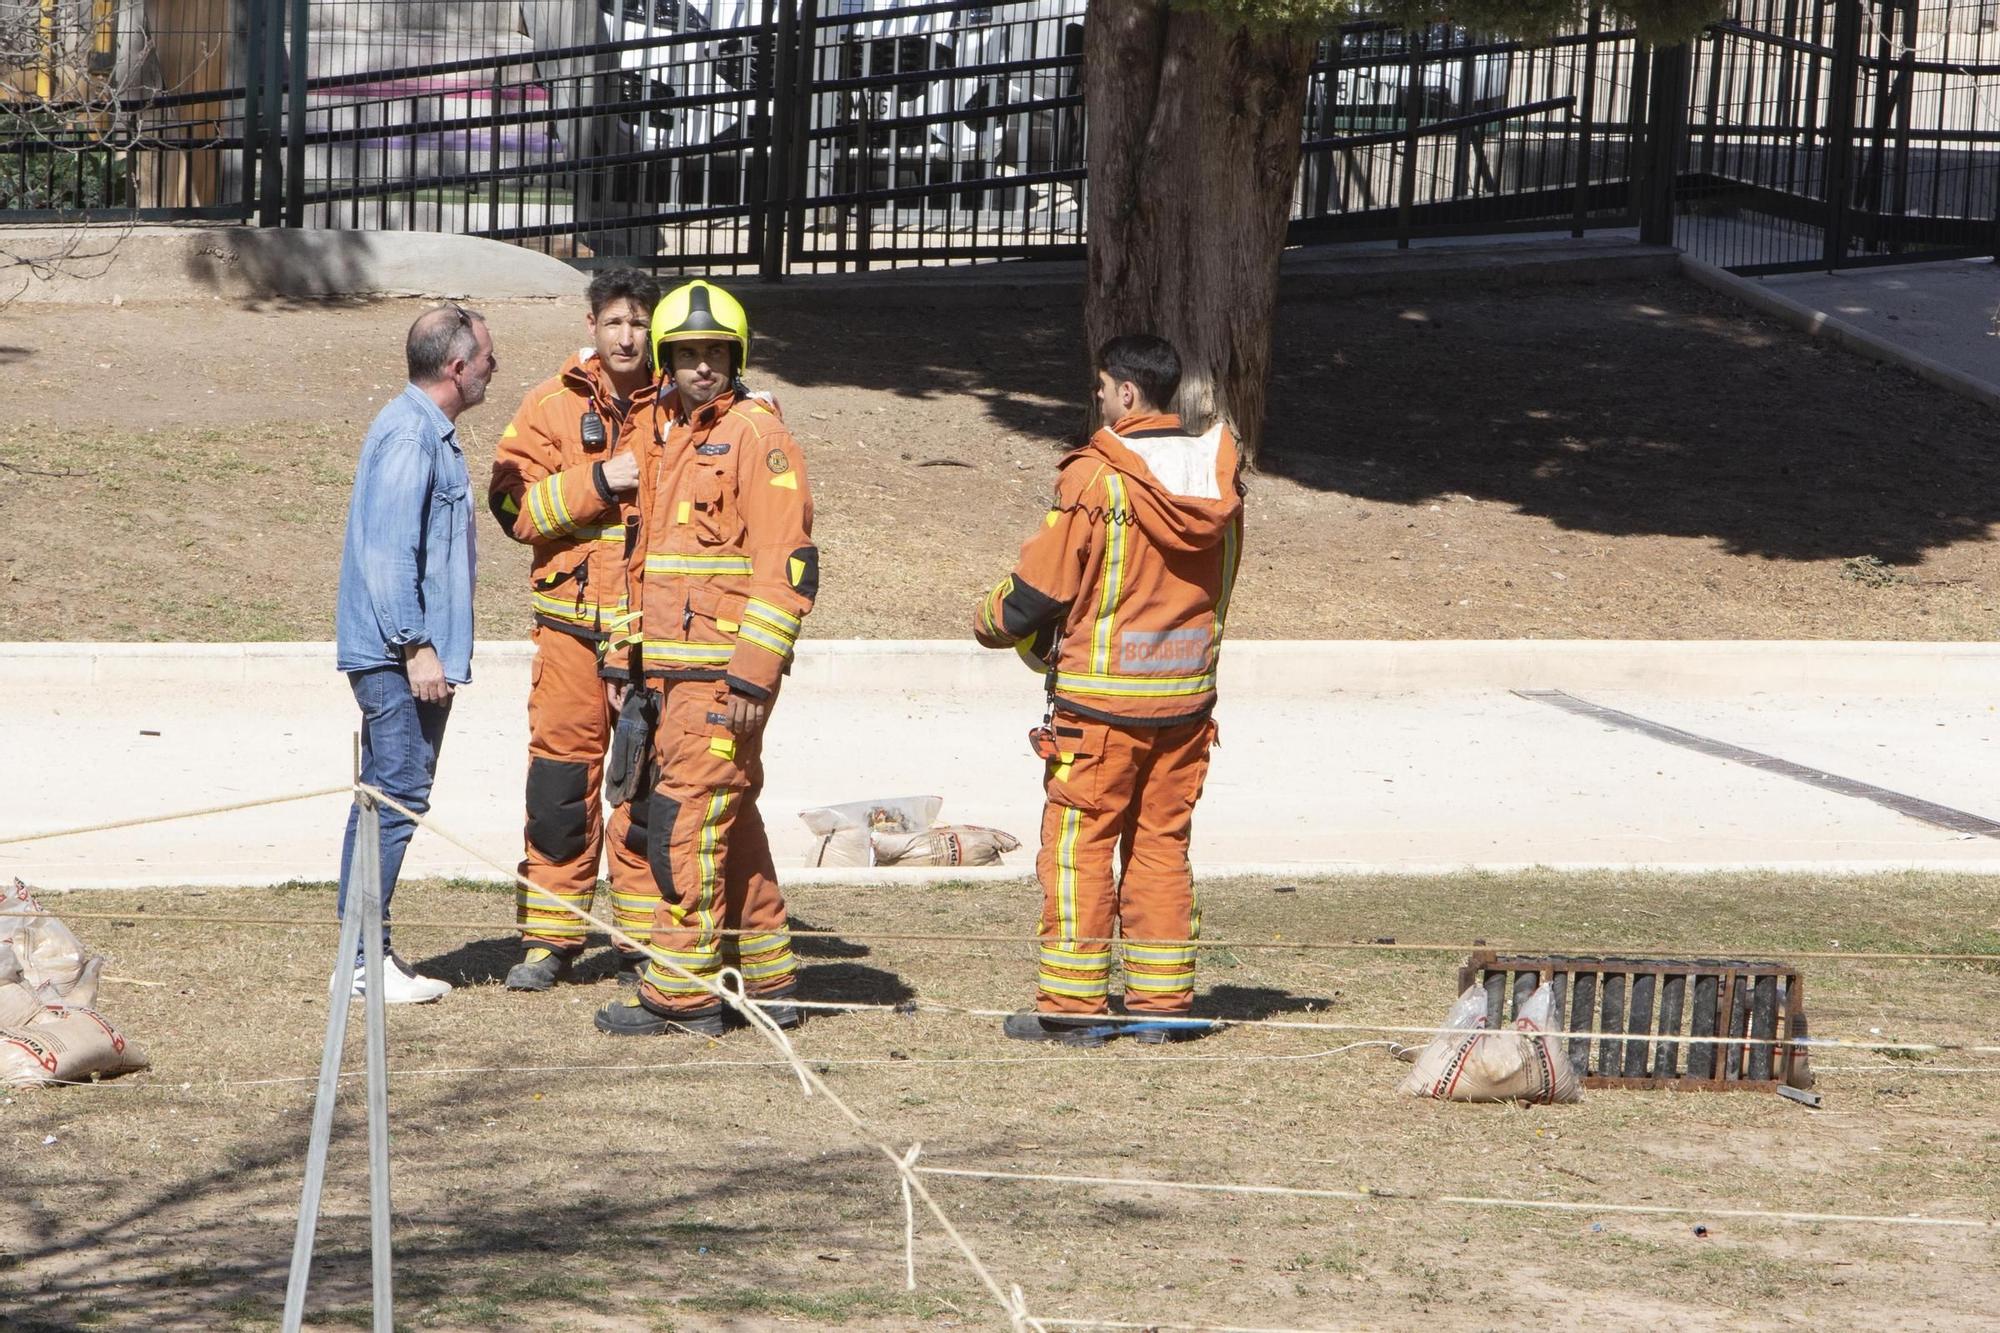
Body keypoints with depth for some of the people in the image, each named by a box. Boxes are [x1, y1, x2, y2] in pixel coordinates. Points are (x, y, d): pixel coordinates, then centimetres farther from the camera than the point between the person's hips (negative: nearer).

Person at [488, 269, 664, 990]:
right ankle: (550, 937, 7)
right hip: (573, 621, 0)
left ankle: (643, 938, 9)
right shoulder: (552, 406, 6)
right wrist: (601, 480, -13)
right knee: (560, 779, -1)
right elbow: (514, 505, -4)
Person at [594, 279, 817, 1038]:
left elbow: (788, 565, -17)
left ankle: (680, 996, -8)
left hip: (723, 673, -9)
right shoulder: (670, 441, 18)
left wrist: (753, 674, -21)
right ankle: (767, 983, 20)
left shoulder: (756, 436, -10)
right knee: (730, 826, 13)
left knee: (686, 823, -10)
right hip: (673, 669, 9)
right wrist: (625, 659, 21)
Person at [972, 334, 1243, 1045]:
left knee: (1078, 847, 2)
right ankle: (1163, 1000, 12)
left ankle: (1072, 1004, 3)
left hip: (1100, 699, -6)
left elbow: (1039, 587, -11)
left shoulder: (1094, 479, -15)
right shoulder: (1218, 477, 3)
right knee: (1162, 844, 12)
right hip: (1187, 699, 6)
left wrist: (993, 623, 11)